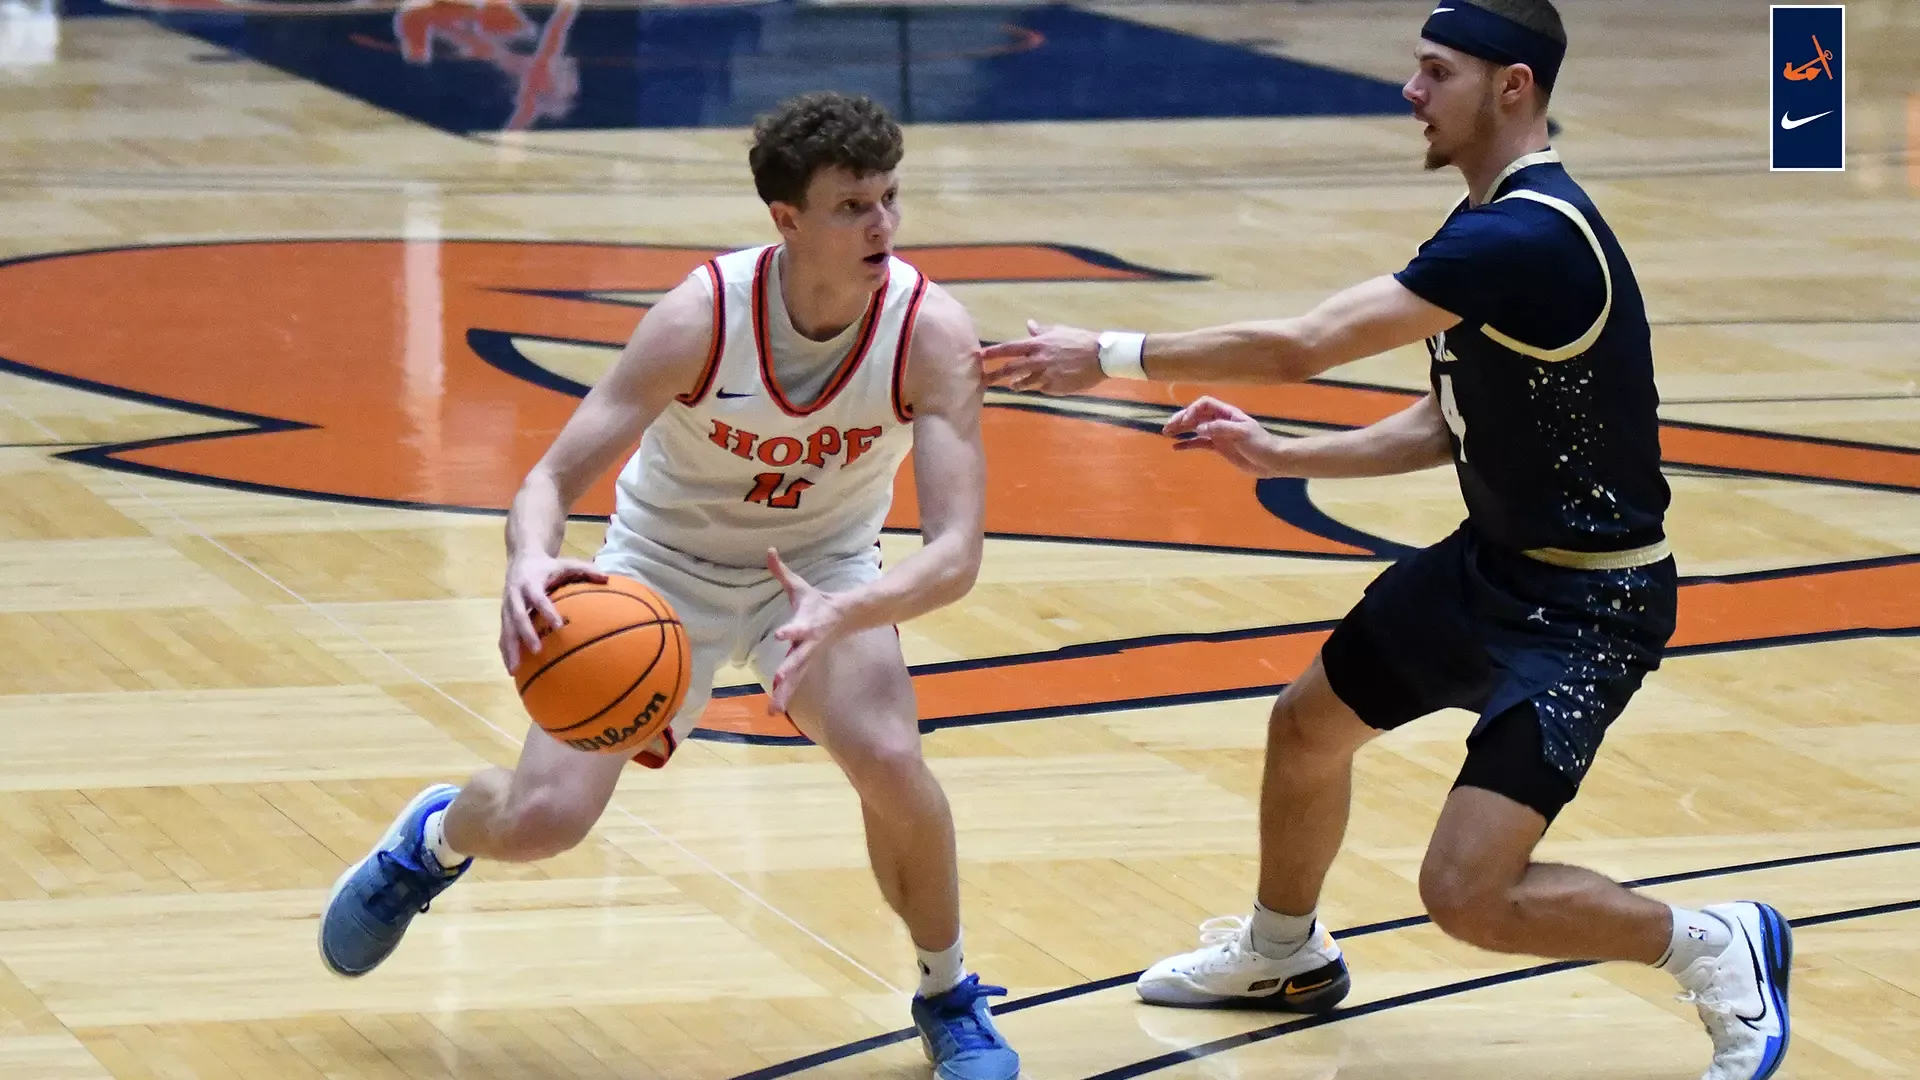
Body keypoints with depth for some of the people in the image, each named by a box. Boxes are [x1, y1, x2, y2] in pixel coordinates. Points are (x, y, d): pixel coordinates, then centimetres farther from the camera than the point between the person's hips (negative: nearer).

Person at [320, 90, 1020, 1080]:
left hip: (820, 565, 1)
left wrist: (840, 617, -53)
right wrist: (531, 562, -53)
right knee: (541, 819, -10)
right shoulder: (704, 316, -30)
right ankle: (434, 836, 31)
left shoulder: (930, 331, -28)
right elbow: (552, 480, -29)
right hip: (665, 560, 0)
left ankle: (950, 1001, 0)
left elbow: (955, 552, -33)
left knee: (887, 758, -28)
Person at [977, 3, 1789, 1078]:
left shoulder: (1527, 237, -28)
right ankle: (1285, 953, 51)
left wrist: (1108, 356, -22)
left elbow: (1300, 347, -29)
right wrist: (1281, 455, 6)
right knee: (1307, 724, 24)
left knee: (1467, 891, -17)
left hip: (1589, 604, -10)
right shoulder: (1488, 224, 5)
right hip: (1497, 559, 10)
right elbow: (1449, 425, 14)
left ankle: (1719, 950, 6)